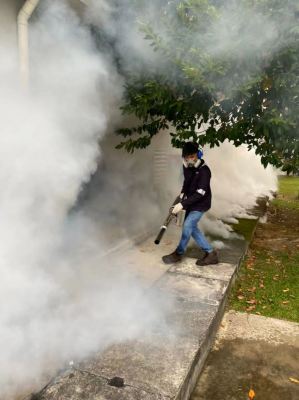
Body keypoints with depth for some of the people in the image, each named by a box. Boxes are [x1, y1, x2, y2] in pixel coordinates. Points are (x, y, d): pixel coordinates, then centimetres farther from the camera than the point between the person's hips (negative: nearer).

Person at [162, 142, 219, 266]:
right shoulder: (187, 167, 0)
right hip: (191, 203, 8)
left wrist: (183, 204, -33)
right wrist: (183, 192, 0)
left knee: (188, 225, -10)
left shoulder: (204, 170, -23)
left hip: (200, 204, -8)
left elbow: (200, 193, -28)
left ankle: (178, 253, 10)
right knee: (192, 227, 7)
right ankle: (210, 253, 16)